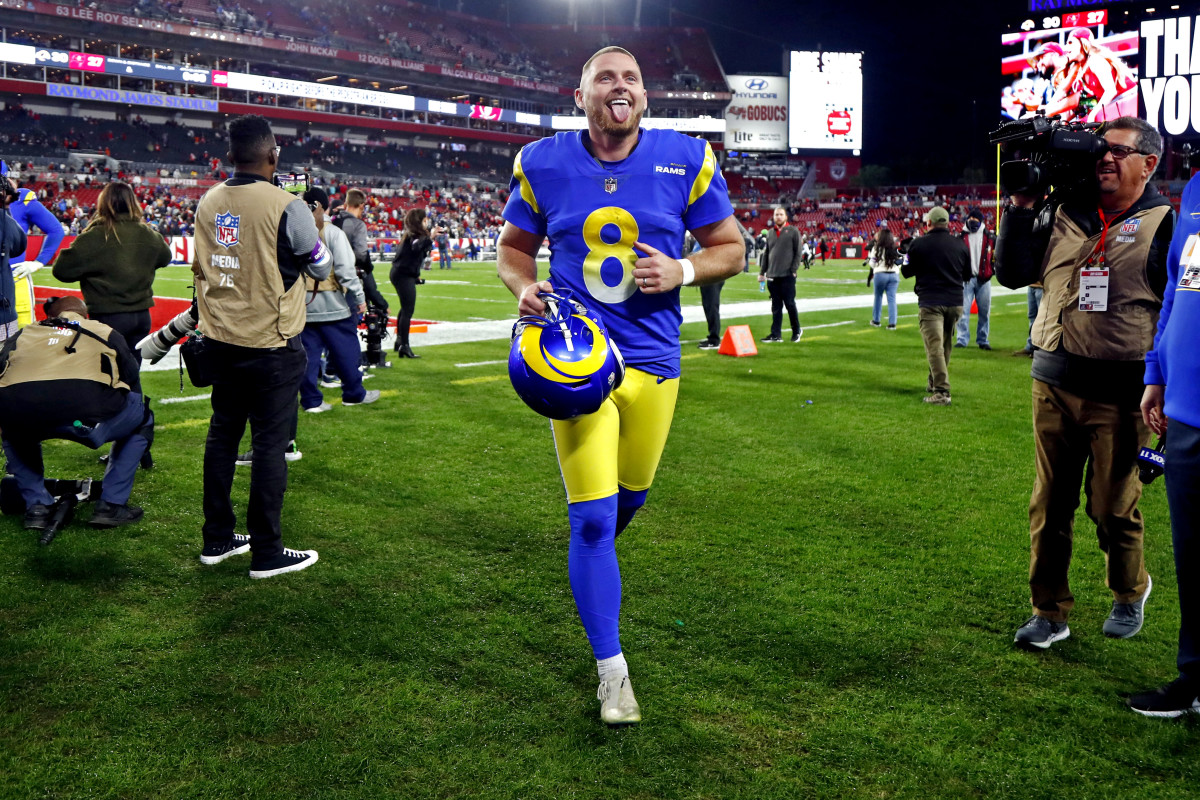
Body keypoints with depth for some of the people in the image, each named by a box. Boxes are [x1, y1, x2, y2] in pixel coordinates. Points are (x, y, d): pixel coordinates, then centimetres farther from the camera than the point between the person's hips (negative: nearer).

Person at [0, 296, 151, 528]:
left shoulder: (23, 334, 33)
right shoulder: (106, 333, 30)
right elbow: (133, 382, 34)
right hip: (86, 411, -3)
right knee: (142, 419, 27)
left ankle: (37, 507, 27)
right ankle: (111, 505, 22)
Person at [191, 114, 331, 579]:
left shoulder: (208, 203, 3)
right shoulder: (286, 206, -15)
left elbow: (201, 266, 14)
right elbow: (321, 268, -2)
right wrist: (314, 234, 12)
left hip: (220, 342, 6)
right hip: (271, 346, -6)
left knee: (223, 434, 15)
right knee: (269, 443, 1)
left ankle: (217, 540, 25)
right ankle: (266, 553, 8)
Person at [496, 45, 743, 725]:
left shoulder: (687, 160, -2)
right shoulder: (544, 164, -1)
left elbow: (731, 248, 5)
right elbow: (514, 247, 11)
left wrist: (682, 272, -15)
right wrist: (525, 287, -11)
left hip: (654, 359, 2)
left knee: (629, 495, 17)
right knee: (592, 519, -5)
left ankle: (591, 556, 56)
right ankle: (612, 670, 12)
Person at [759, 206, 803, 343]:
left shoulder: (793, 232, 1)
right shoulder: (770, 233, 14)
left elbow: (798, 253, -2)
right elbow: (766, 254, 17)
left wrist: (794, 270, -11)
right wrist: (762, 272, 11)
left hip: (787, 276, -4)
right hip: (772, 276, 4)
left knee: (790, 304, 0)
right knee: (776, 306, 5)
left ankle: (797, 330, 17)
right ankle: (775, 334, 7)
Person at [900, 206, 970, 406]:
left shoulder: (918, 244, -5)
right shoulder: (959, 245, 7)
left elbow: (906, 272, 4)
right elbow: (967, 274, 16)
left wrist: (906, 261, 23)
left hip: (930, 303, -5)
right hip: (955, 302, 5)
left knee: (935, 346, -9)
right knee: (945, 346, 19)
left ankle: (941, 391, -19)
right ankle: (934, 383, 32)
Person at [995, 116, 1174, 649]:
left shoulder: (1163, 224, -3)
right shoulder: (1063, 214, 9)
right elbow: (1012, 274, 6)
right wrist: (1022, 208, -1)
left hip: (1120, 391, -3)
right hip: (1054, 383, 4)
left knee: (1113, 507, 8)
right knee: (1050, 505, 7)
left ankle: (1130, 593, 36)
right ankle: (1049, 612, 20)